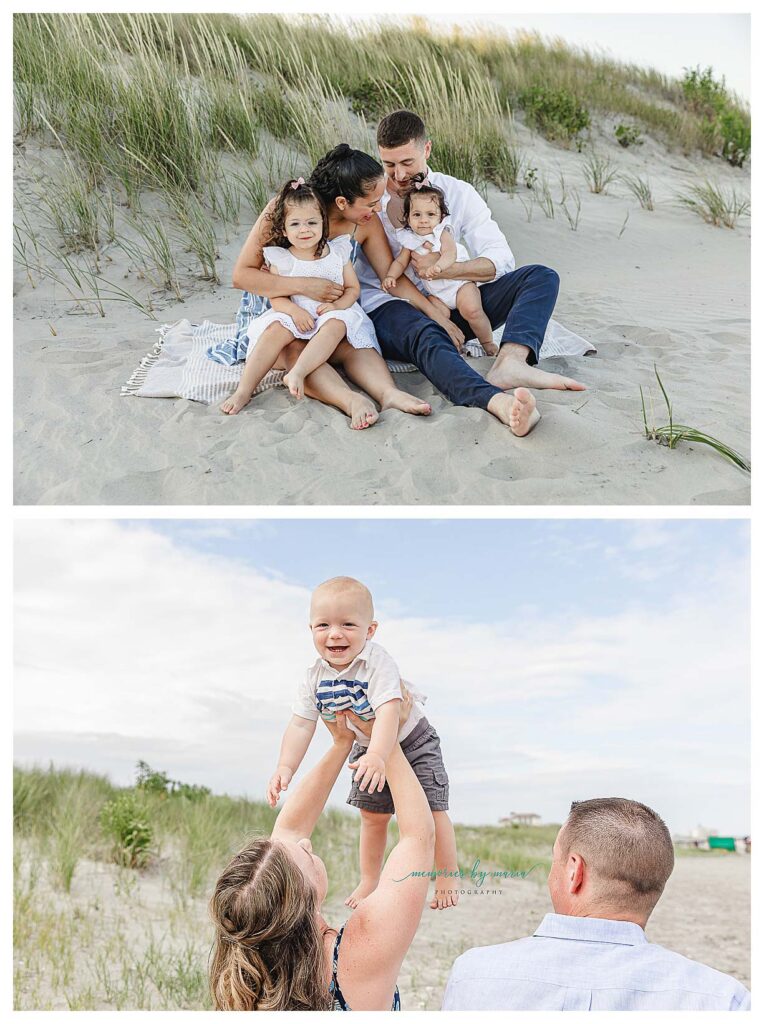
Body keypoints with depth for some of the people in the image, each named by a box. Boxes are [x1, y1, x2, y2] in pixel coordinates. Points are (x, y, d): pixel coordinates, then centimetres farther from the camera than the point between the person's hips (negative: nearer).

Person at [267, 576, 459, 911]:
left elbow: (388, 711, -46)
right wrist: (285, 767, -30)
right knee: (372, 816, 16)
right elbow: (301, 724, -16)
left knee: (430, 810, -5)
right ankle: (369, 881, 35)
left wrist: (377, 756, -60)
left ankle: (447, 880, 15)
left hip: (411, 741, -5)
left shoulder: (378, 663, -35)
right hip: (366, 748, 5)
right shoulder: (315, 677, -18)